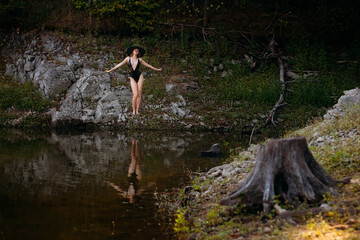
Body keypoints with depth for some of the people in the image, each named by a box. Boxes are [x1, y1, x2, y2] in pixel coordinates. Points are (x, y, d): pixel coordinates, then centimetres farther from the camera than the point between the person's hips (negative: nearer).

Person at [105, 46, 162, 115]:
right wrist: (110, 70, 7)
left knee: (139, 94, -2)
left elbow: (148, 65, 18)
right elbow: (119, 65, 8)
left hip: (139, 76, 1)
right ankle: (133, 110, 1)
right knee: (135, 94, -12)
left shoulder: (139, 59, 9)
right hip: (132, 78, -1)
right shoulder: (128, 58, 6)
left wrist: (157, 69, 20)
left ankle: (137, 110, 7)